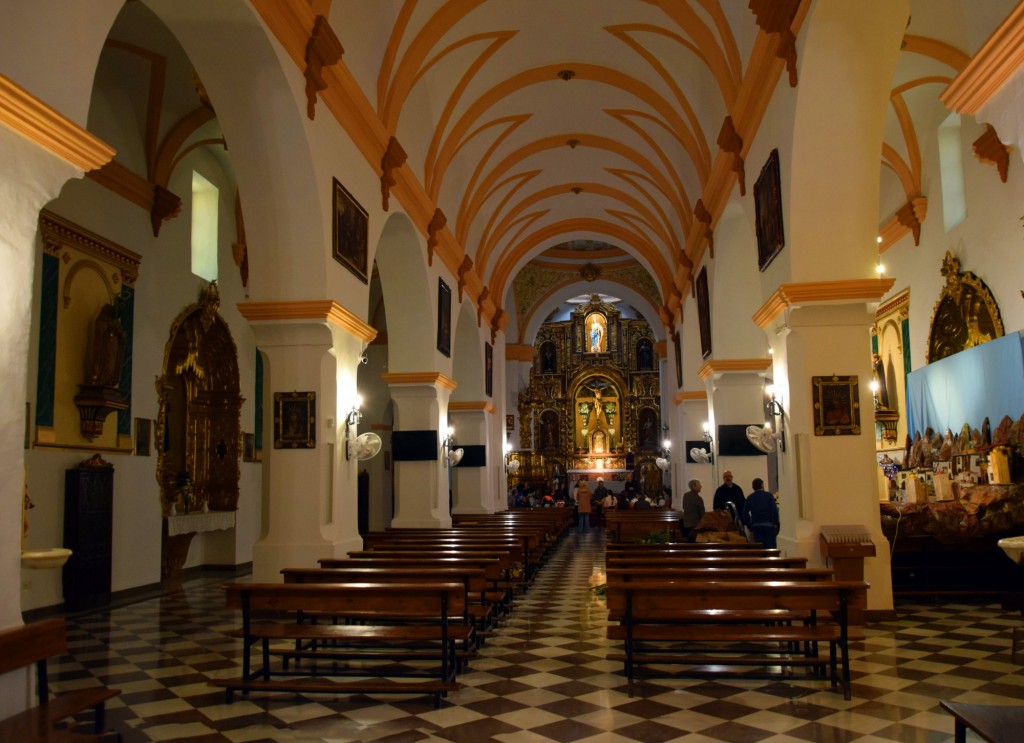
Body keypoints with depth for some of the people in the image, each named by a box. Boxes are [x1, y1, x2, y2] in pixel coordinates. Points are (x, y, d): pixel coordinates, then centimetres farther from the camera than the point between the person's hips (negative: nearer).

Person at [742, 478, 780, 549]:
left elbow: (745, 514, 3)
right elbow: (774, 510, -9)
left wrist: (749, 526, 10)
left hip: (756, 526, 2)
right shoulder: (768, 495, -1)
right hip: (768, 525, -2)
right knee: (770, 546, 0)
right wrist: (775, 523, 0)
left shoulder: (749, 498, 7)